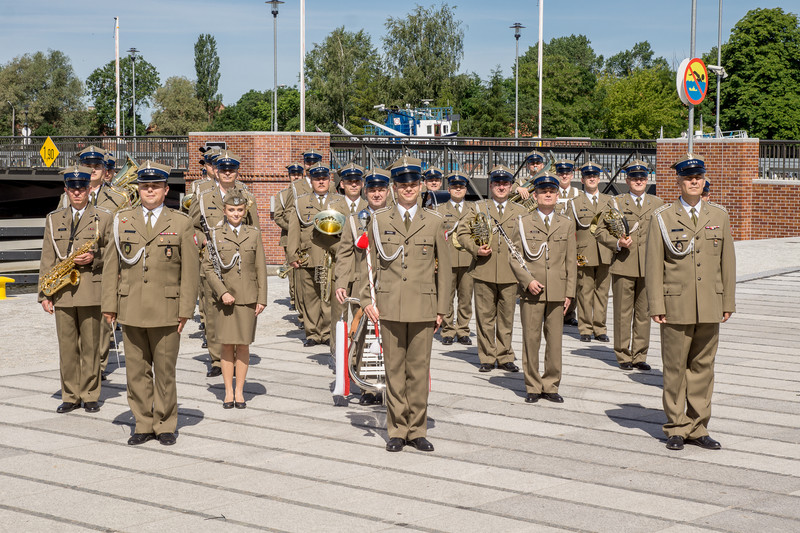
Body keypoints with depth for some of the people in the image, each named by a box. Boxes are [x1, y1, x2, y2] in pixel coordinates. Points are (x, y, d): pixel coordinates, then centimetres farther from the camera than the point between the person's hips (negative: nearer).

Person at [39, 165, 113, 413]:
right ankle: (70, 396, 13)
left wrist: (94, 258, -14)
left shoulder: (103, 218, 6)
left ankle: (90, 395, 10)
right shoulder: (53, 219, 12)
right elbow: (47, 259, 10)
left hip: (91, 291, -2)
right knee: (67, 346, 5)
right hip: (62, 293, 2)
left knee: (90, 345, 2)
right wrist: (44, 293, 4)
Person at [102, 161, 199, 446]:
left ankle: (165, 425, 16)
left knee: (165, 371, 4)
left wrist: (186, 310, -5)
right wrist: (109, 304, 3)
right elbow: (111, 265, 9)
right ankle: (143, 425, 15)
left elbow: (190, 269, 1)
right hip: (131, 310, 2)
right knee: (136, 371, 5)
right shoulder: (122, 220, 9)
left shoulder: (181, 223, 2)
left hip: (166, 311, -2)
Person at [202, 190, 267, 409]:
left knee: (243, 345, 4)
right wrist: (222, 292, -11)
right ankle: (228, 392, 11)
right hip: (224, 299, -1)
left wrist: (262, 299, 1)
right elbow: (207, 267, -1)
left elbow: (261, 269, 6)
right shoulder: (215, 234, 3)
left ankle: (239, 391, 12)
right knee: (227, 345, 2)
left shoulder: (254, 234, 6)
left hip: (247, 298, 1)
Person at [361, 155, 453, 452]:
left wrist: (442, 308, 5)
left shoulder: (434, 222, 6)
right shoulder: (380, 221, 7)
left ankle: (417, 431, 12)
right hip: (390, 305, 0)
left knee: (419, 369, 3)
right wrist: (367, 299, 1)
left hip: (423, 307, 0)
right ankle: (397, 431, 12)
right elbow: (370, 263, 10)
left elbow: (444, 268, 8)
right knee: (394, 369, 3)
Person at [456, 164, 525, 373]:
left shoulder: (520, 211, 12)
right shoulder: (478, 208, 9)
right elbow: (463, 232, 6)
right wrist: (476, 249, -10)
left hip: (510, 274, 1)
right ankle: (487, 358, 11)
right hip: (484, 272, -1)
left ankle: (505, 357, 15)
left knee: (506, 317, 5)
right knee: (485, 316, 2)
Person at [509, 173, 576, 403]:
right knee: (531, 340, 0)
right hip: (531, 292, -2)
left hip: (557, 293, 2)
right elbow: (514, 257, 3)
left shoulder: (567, 224, 12)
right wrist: (528, 280, -10)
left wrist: (569, 292, 4)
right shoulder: (523, 223, 6)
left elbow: (571, 261, 11)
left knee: (555, 340, 3)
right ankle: (533, 387, 9)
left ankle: (551, 386, 13)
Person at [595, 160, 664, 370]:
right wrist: (617, 243, -13)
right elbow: (600, 231, 4)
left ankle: (640, 356, 14)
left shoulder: (658, 203, 13)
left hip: (649, 267, 2)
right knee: (623, 313, 1)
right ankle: (623, 356, 10)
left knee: (644, 313, 6)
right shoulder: (616, 203, 5)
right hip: (623, 266, -2)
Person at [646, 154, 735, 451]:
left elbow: (727, 262, 12)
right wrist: (656, 306, -6)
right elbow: (653, 265, -1)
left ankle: (698, 429, 15)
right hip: (676, 306, -3)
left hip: (709, 308, 3)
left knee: (703, 367, 7)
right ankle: (677, 428, 12)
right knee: (675, 368, 2)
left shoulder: (719, 216, 10)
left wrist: (728, 302, 8)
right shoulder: (662, 218, 1)